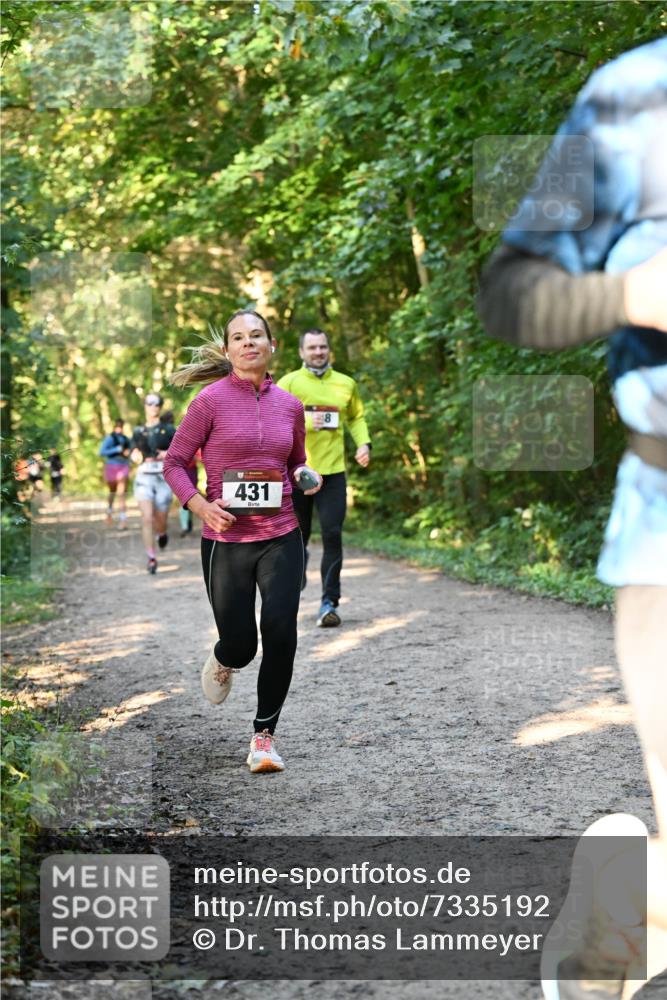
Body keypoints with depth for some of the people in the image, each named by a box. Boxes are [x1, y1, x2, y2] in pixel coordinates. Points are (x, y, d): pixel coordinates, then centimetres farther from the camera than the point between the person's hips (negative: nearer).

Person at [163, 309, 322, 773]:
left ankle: (264, 736, 9)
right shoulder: (211, 400, -6)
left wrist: (306, 475, -2)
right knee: (240, 644, 2)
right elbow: (175, 463, -1)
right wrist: (201, 506, -17)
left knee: (281, 635, -8)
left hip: (282, 538, 3)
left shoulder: (289, 404, 6)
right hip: (226, 540, -2)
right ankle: (221, 663, 43)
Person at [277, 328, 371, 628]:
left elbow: (356, 417, 24)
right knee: (297, 535, 10)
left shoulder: (346, 384, 9)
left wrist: (364, 443, 7)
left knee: (333, 536, -8)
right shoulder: (289, 383, 0)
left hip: (333, 471, 1)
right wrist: (304, 421, -22)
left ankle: (329, 603, -7)